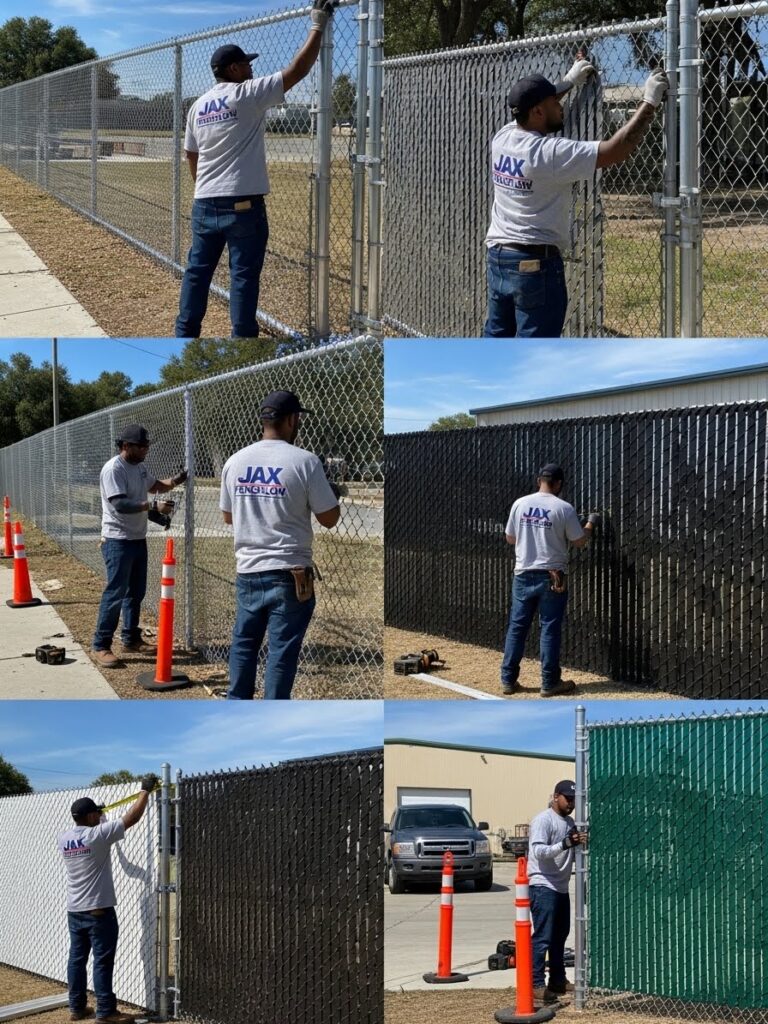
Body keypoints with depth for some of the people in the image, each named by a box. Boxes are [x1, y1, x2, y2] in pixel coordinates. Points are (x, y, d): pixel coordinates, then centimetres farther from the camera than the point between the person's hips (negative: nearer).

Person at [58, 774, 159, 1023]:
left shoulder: (63, 839, 3)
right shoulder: (97, 835, -17)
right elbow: (132, 817, -14)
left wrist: (96, 817, 41)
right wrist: (146, 790, -3)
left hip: (74, 911, 7)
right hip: (99, 911, -7)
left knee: (77, 958, 12)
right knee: (102, 961, -3)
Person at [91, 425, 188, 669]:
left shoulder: (140, 467, 9)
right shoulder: (113, 469, -19)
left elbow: (154, 486, 25)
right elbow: (120, 504, -27)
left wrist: (174, 482, 4)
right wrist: (153, 507, -32)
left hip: (138, 539, 9)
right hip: (118, 541, -9)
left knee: (136, 592, 16)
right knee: (115, 594, -9)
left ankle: (131, 639, 27)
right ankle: (100, 647, -4)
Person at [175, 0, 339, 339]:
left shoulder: (198, 106, 10)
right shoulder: (247, 95, -9)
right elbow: (296, 71, -10)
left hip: (204, 203, 6)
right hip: (243, 203, -6)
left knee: (198, 270, 12)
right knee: (243, 275, -2)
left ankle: (185, 334, 15)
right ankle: (243, 339, -1)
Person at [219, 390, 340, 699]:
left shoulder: (234, 461, 2)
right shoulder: (304, 461, -13)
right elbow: (329, 519, -6)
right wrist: (333, 491, 12)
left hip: (248, 571, 5)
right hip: (289, 573, -5)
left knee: (244, 642, 16)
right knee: (282, 648, 0)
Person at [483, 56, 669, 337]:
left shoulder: (501, 138, 2)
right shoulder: (550, 153, -20)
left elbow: (529, 107, 26)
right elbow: (616, 150, -21)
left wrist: (569, 82, 33)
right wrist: (649, 103, -13)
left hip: (497, 258, 8)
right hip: (536, 263, -8)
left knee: (497, 339, 16)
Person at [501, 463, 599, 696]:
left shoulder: (520, 504, 0)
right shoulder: (563, 508, -9)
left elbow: (510, 538, 10)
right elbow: (579, 541, -1)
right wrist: (591, 523, 17)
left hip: (523, 575, 3)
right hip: (552, 576, -3)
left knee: (517, 626, 9)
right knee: (550, 629, 2)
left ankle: (508, 680, 10)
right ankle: (550, 683, 4)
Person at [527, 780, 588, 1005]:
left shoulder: (570, 822, 14)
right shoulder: (543, 820, -13)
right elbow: (538, 851, -24)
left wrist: (580, 844, 0)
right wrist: (565, 843, -35)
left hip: (561, 887, 9)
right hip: (542, 886, -9)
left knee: (560, 935, 16)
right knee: (542, 937, -12)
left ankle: (558, 980, 26)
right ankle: (536, 985, -12)